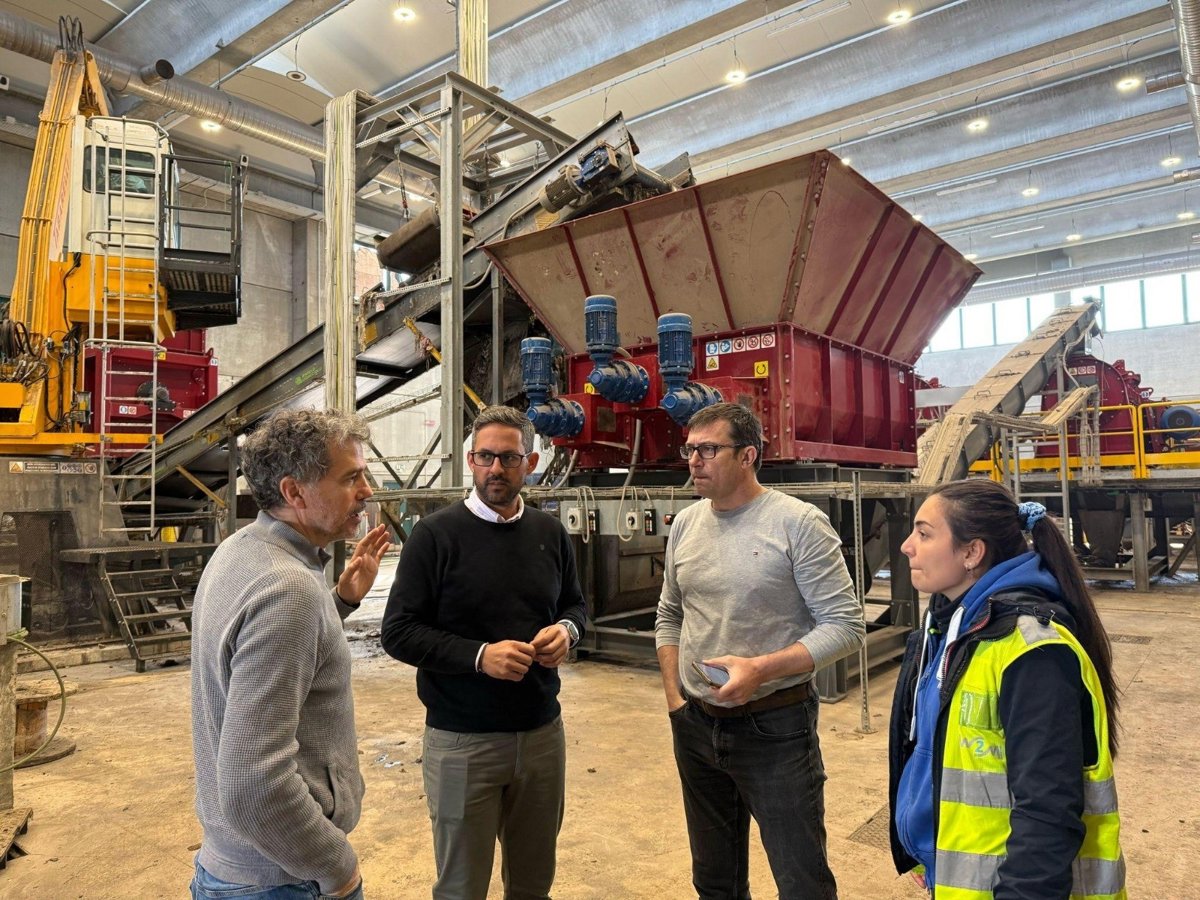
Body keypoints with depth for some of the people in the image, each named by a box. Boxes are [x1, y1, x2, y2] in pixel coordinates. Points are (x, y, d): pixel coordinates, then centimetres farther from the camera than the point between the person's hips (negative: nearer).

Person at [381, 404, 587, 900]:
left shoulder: (551, 533, 3)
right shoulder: (435, 533, -10)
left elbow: (574, 603, 16)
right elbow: (398, 631, -11)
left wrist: (567, 629, -7)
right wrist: (478, 655, -23)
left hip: (543, 732, 4)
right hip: (462, 741, -4)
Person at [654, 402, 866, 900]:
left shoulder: (799, 523, -14)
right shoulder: (685, 524, 4)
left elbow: (845, 625, -15)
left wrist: (761, 668, -25)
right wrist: (674, 697, 6)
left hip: (776, 726, -6)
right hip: (695, 725, 6)